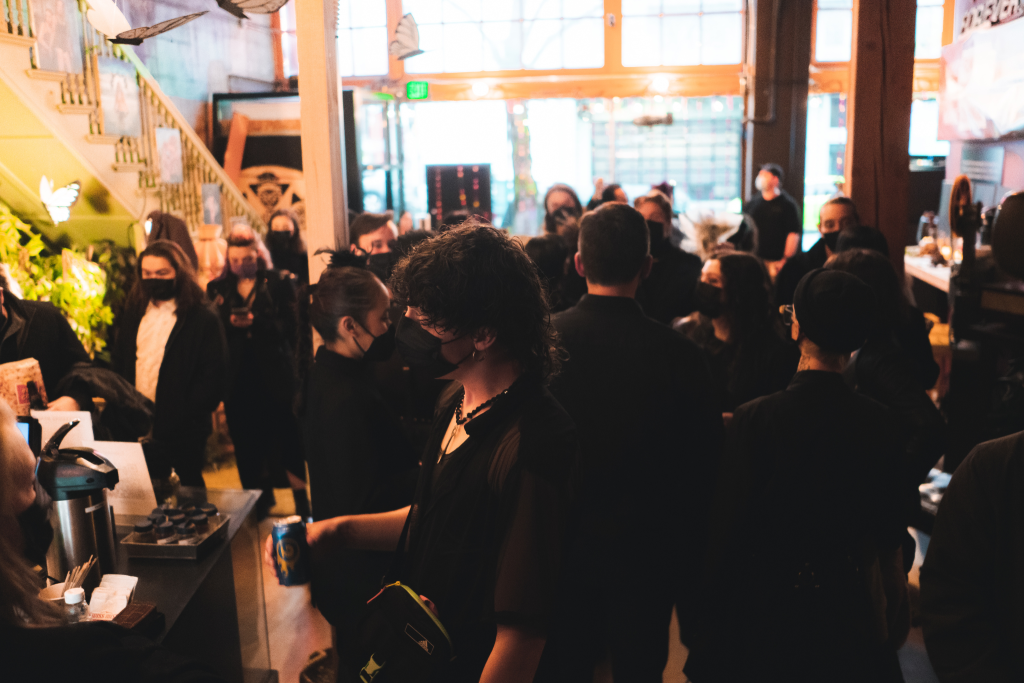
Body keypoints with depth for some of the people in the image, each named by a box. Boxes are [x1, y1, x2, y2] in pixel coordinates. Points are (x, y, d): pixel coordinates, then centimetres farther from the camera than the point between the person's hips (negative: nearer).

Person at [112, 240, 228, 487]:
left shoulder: (204, 320, -7)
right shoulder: (134, 313, 11)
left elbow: (213, 380, -11)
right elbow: (117, 362, 15)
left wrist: (180, 419, -17)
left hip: (180, 437, -5)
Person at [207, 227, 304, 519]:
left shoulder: (280, 282, 1)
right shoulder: (218, 288, 11)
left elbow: (290, 325, -7)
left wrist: (255, 322, -19)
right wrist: (229, 322, -15)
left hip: (274, 372, -3)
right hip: (237, 377, 3)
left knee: (285, 433, 0)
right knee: (246, 439, 6)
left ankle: (300, 496, 10)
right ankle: (260, 495, 22)